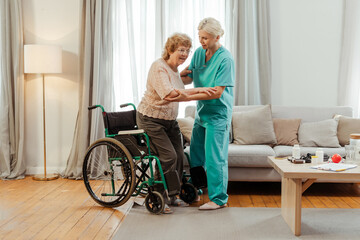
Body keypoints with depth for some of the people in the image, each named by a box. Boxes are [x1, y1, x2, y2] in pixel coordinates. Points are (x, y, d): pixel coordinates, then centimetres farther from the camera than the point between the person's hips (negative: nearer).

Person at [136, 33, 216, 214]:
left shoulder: (175, 69, 9)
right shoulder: (159, 67, -20)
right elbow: (168, 94, -32)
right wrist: (197, 90, -32)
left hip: (169, 120, 9)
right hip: (150, 119, -9)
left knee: (179, 156, 5)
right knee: (168, 157, -14)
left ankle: (170, 196, 21)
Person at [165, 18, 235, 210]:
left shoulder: (225, 59, -18)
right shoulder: (199, 52, 4)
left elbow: (217, 92, -23)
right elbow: (188, 77, 13)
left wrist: (188, 97, -29)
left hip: (218, 114, -8)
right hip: (201, 112, 8)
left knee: (215, 157, -4)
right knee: (196, 153, 16)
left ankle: (219, 198, 9)